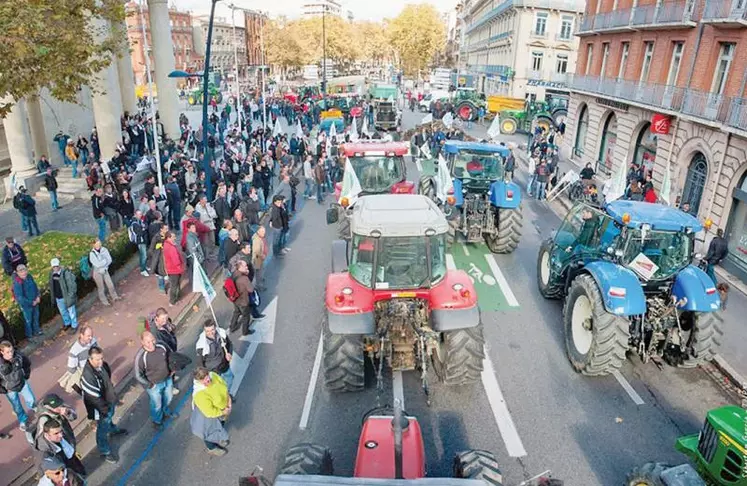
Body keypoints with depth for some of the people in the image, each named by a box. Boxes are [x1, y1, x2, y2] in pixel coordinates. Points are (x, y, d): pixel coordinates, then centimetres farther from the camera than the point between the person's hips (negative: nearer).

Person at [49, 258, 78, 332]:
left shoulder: (66, 273, -22)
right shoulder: (52, 274, -2)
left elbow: (72, 285, -18)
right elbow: (51, 286, 9)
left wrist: (70, 296, -17)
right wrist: (53, 297, 11)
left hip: (67, 297, -6)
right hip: (58, 298, 6)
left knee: (71, 312, 12)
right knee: (62, 312, 24)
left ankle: (74, 325, 30)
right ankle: (67, 323, 47)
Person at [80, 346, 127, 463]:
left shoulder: (103, 365, -14)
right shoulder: (88, 376, -38)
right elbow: (94, 397, -30)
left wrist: (113, 397, 15)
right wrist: (105, 409, -20)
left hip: (109, 401, 7)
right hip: (101, 407, -7)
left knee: (110, 418, 35)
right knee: (103, 429, 14)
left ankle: (112, 430, 64)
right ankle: (105, 451, 35)